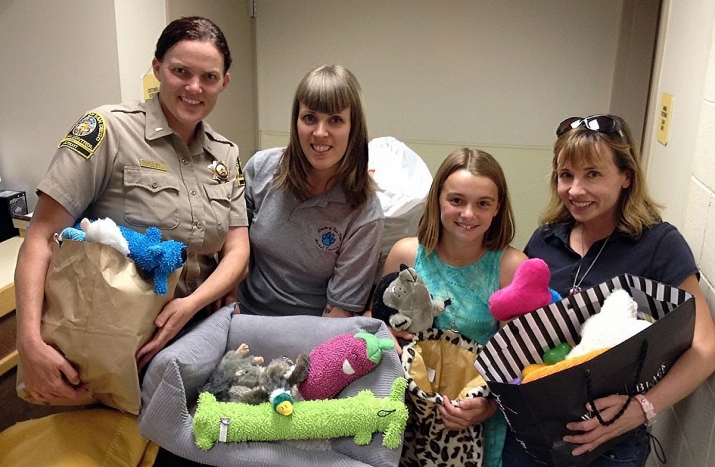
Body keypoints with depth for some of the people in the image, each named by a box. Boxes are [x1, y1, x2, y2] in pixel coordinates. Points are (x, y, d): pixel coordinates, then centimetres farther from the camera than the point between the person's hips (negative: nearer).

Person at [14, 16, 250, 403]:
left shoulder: (226, 155, 5)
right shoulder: (109, 129, -12)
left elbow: (237, 249, -1)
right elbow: (42, 237, -16)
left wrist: (191, 304, -19)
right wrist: (30, 343, -26)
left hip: (194, 331, 5)